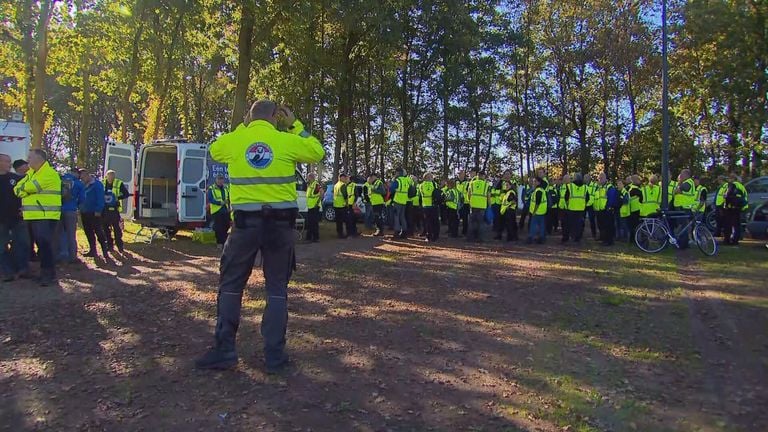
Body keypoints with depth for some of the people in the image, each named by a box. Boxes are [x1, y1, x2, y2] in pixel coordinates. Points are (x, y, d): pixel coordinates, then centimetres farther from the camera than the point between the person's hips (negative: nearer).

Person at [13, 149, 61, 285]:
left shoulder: (49, 173, -12)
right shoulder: (31, 173, 18)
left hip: (46, 216, -9)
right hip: (34, 216, 9)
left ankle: (49, 273, -4)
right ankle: (45, 271, 20)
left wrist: (22, 188, 3)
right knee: (41, 244, 12)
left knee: (44, 244, -11)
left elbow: (30, 187, -17)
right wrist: (26, 190, -5)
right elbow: (17, 189, 14)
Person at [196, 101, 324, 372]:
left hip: (246, 221, 0)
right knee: (277, 288, 10)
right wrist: (296, 125, 19)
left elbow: (214, 150, 25)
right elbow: (317, 152, 15)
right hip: (280, 222, 0)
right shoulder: (287, 141, -1)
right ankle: (274, 356, 12)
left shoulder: (234, 140, 3)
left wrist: (241, 127, 25)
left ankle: (224, 351, 15)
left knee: (231, 285, 14)